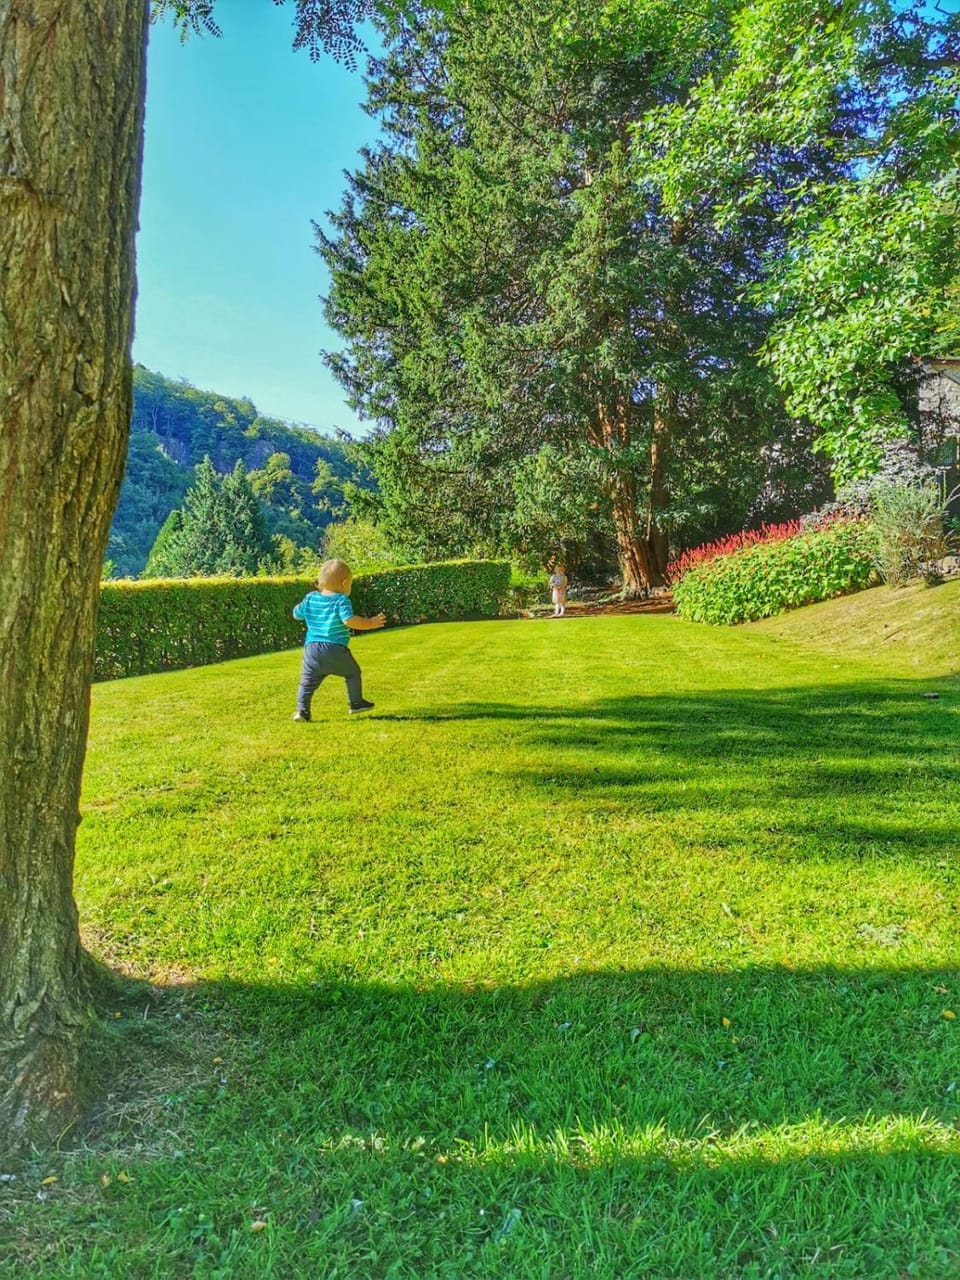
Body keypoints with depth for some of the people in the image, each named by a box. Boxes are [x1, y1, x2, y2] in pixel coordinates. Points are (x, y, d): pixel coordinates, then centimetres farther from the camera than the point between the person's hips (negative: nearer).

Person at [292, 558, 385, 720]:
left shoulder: (310, 598, 11)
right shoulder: (341, 600, -7)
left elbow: (296, 614, 21)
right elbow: (349, 620, -20)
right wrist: (369, 624, -11)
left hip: (311, 647, 4)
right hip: (335, 649, -4)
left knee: (308, 681, 9)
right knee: (353, 673, 17)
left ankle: (302, 710, -2)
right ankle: (356, 703, 23)